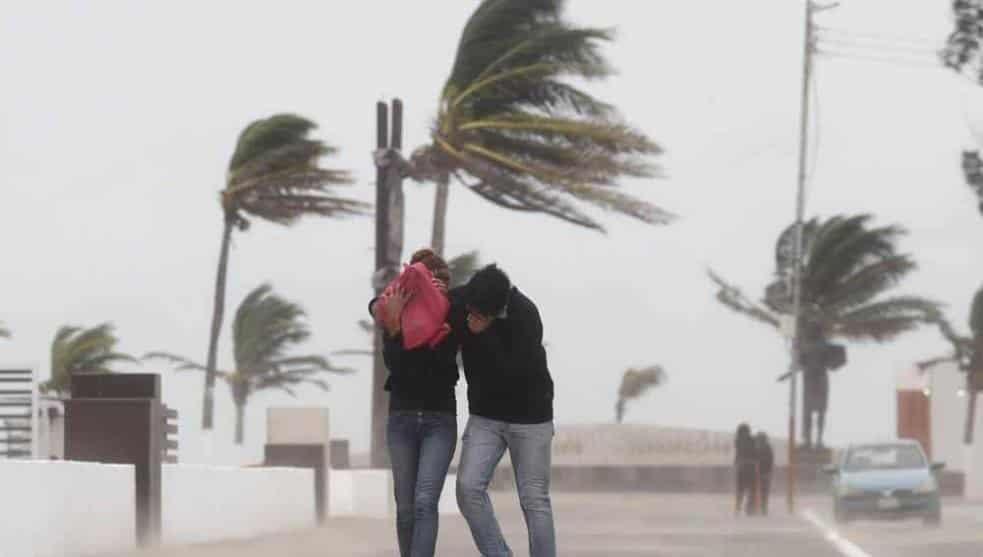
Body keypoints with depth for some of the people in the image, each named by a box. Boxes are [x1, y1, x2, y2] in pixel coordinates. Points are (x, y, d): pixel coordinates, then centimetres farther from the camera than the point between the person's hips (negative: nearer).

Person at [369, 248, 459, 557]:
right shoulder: (395, 319, -3)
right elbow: (393, 363, -18)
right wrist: (394, 321, -34)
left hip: (439, 419, -2)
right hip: (402, 418, 2)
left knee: (425, 502, -15)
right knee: (406, 506, 4)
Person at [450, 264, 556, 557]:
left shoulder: (525, 316, -26)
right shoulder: (460, 300, -11)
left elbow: (515, 373, -31)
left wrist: (483, 335, -32)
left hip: (529, 415, -4)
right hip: (484, 417, 4)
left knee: (534, 499, -3)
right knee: (468, 488, -13)